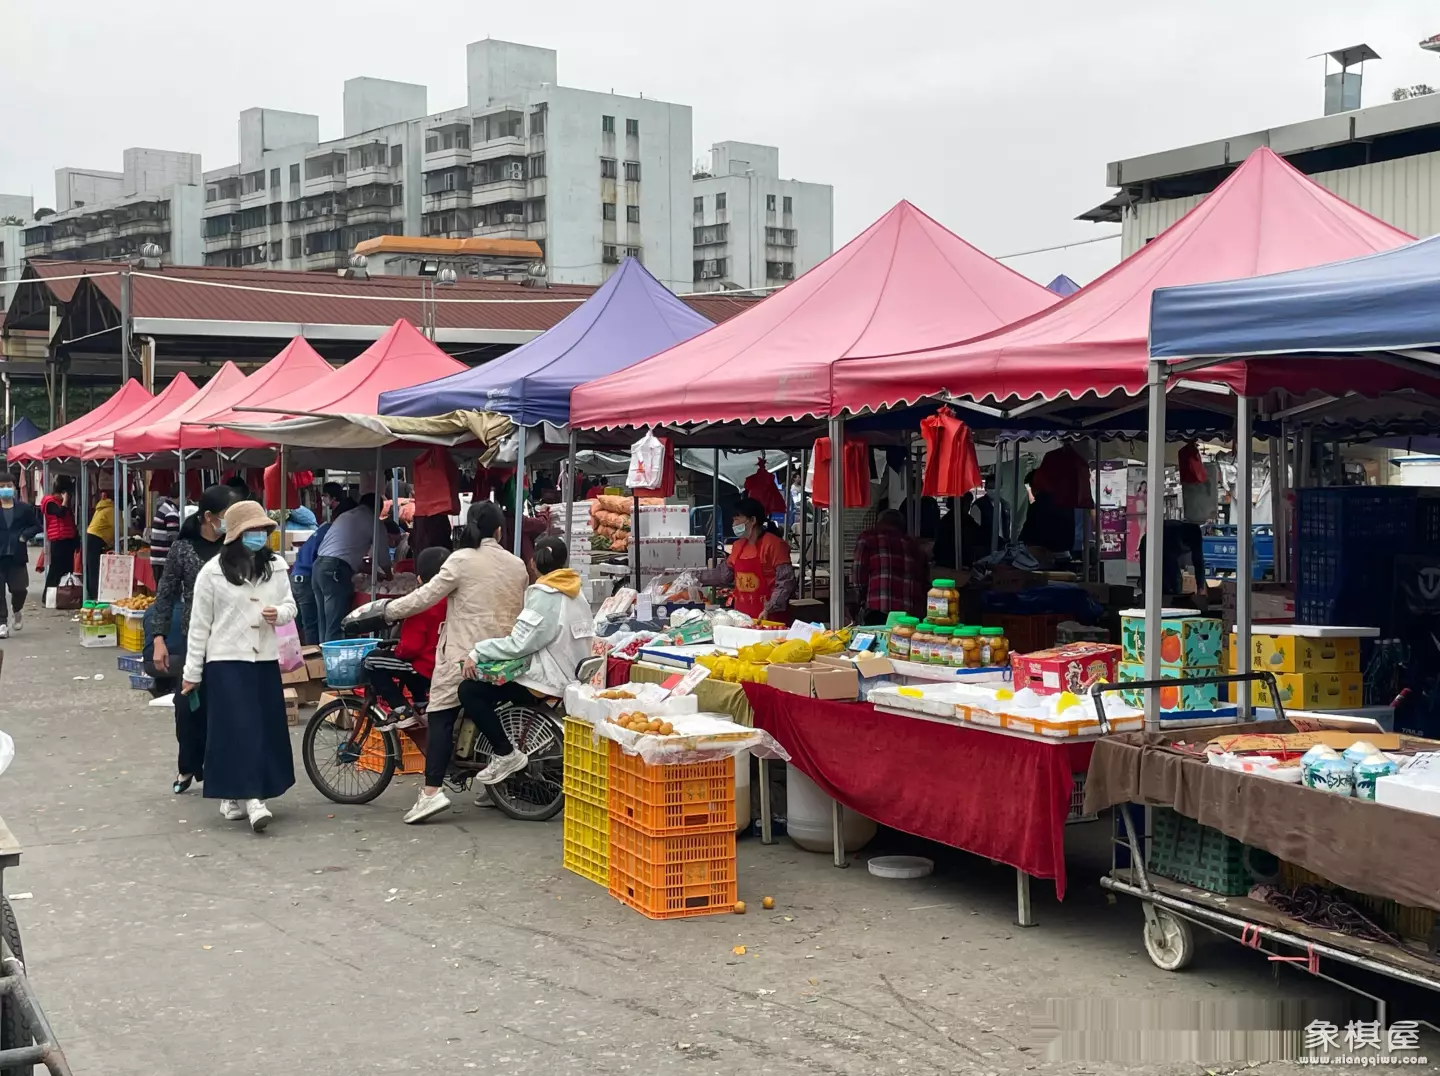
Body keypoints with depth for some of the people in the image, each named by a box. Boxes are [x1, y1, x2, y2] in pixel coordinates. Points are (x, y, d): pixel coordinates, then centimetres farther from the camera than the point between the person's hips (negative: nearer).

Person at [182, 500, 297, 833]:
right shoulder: (213, 572, -6)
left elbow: (290, 606, 13)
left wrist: (279, 613, -13)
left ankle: (236, 796, 18)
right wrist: (192, 672, -1)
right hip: (227, 660, -5)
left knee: (266, 728, 5)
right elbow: (199, 624, -2)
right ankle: (250, 797, -14)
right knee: (239, 728, -10)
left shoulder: (276, 566, 5)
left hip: (265, 659, 5)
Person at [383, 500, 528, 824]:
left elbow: (427, 595, -8)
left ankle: (431, 791, -15)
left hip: (464, 654, -5)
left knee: (441, 716, -5)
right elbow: (521, 612, 14)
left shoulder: (462, 560, -8)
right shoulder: (517, 565, 8)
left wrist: (390, 610, 5)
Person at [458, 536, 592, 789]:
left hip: (547, 680, -10)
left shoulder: (544, 595, -15)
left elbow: (519, 644, -23)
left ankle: (507, 755, -8)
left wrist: (477, 652, -17)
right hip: (570, 675, 10)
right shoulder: (575, 593, 9)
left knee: (469, 691, -10)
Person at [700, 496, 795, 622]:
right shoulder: (738, 545, 14)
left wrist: (769, 609, -21)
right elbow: (724, 574, 25)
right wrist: (697, 576, 20)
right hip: (742, 615, 7)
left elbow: (785, 581, -14)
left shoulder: (773, 544, -10)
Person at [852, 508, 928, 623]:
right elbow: (925, 582, 18)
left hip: (879, 609, -4)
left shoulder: (867, 538, 12)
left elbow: (860, 570, 3)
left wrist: (863, 601, 13)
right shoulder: (913, 544, 22)